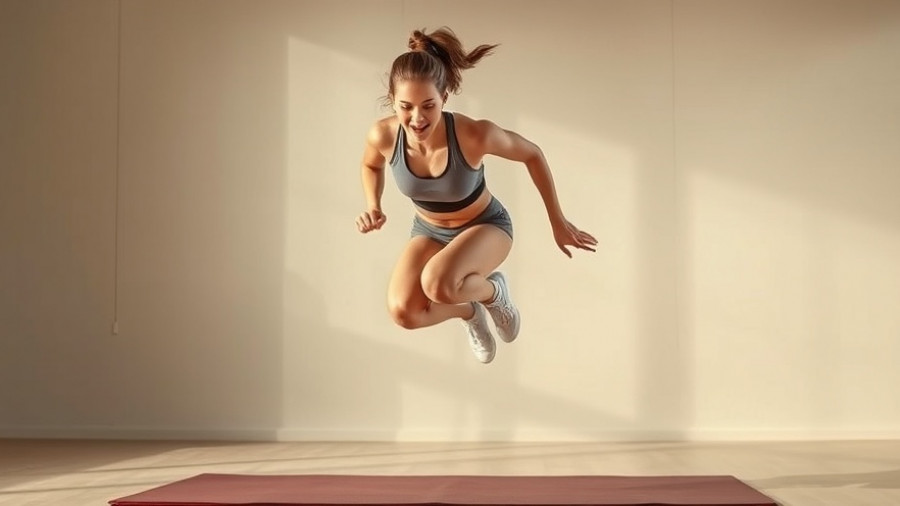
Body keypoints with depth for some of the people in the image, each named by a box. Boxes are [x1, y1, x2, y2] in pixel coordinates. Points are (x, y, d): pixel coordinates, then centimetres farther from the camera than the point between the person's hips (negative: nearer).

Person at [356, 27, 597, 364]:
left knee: (437, 283, -36)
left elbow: (532, 155, -14)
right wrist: (373, 206, -17)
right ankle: (469, 311, 13)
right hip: (428, 230, 4)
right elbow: (371, 165, 3)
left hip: (485, 225, -4)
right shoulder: (383, 135, -25)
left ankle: (492, 291, 1)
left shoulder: (475, 135, -34)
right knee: (403, 312, -22)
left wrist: (558, 221, -6)